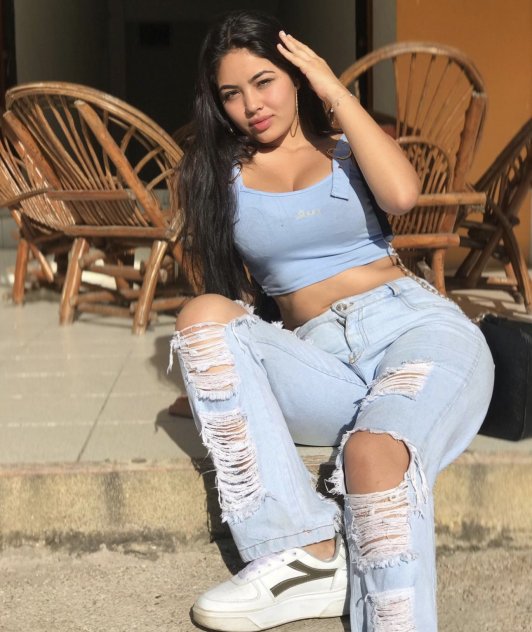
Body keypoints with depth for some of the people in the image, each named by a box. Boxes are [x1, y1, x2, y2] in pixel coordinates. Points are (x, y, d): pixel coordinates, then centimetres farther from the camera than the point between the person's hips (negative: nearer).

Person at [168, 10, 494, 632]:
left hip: (416, 323, -2)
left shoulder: (347, 148, 15)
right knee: (202, 317, -27)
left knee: (376, 453, -35)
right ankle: (305, 550, -30)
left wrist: (336, 92, 0)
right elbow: (226, 286, 18)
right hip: (318, 360, 2)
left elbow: (402, 194, -7)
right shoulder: (215, 173, 17)